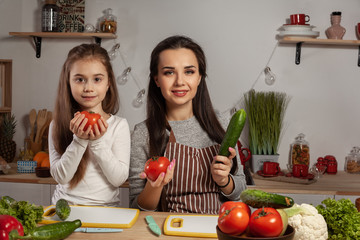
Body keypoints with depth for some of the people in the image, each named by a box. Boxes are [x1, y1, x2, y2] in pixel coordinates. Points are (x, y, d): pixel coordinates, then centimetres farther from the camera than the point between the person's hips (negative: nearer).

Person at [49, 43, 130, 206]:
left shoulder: (119, 125, -3)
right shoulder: (58, 125, 0)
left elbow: (119, 179, -7)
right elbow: (60, 177, -5)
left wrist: (98, 142, -16)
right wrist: (79, 141, -15)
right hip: (64, 208, 1)